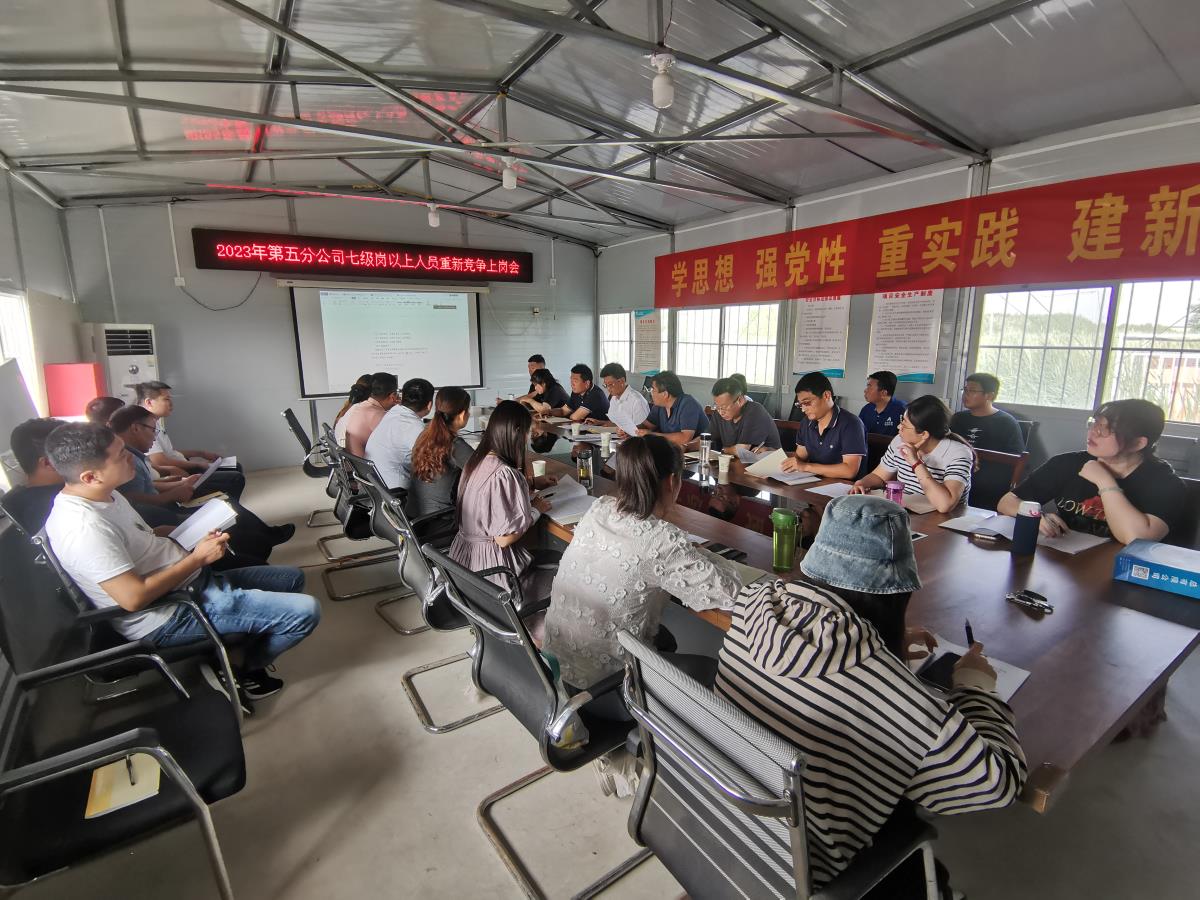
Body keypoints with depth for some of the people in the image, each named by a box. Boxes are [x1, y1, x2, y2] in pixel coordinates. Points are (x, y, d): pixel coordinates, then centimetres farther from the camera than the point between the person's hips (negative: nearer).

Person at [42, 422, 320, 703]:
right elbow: (134, 597, -27)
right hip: (169, 618, -10)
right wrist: (198, 558, -18)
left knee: (293, 578, 16)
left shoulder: (105, 495, 5)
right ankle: (248, 672, 10)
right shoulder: (85, 527, -26)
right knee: (305, 611, -19)